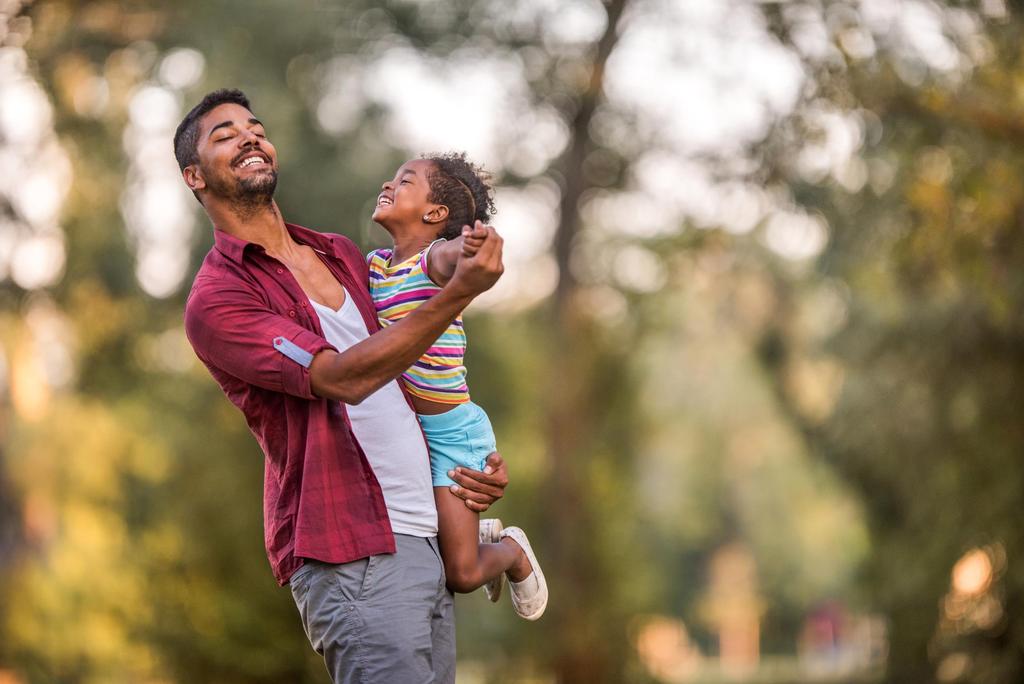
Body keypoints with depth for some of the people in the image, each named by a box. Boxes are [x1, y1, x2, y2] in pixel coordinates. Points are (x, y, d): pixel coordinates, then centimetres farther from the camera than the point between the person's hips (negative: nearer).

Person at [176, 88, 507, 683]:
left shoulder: (343, 255, 19)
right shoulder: (216, 302, -6)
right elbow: (344, 377, -18)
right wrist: (461, 290, -23)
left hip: (425, 541, 7)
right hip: (350, 559, -7)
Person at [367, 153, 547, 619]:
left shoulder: (437, 258, -15)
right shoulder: (374, 264, 7)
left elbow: (452, 254, -37)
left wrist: (473, 247, -59)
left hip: (450, 432, -7)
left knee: (460, 575, -6)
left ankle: (512, 551, 29)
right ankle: (481, 536, 33)